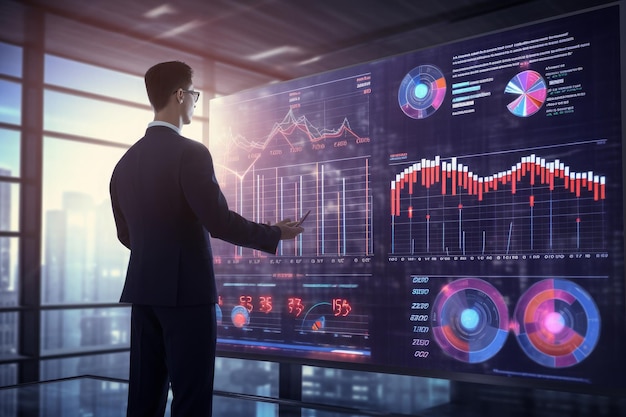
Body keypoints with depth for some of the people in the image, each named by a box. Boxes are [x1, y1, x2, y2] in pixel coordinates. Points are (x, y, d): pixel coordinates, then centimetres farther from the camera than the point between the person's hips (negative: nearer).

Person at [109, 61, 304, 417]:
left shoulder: (126, 161, 9)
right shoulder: (191, 153, -13)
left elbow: (126, 234, 15)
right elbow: (219, 222, -18)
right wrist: (276, 233, -3)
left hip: (145, 291, 7)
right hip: (187, 291, -7)